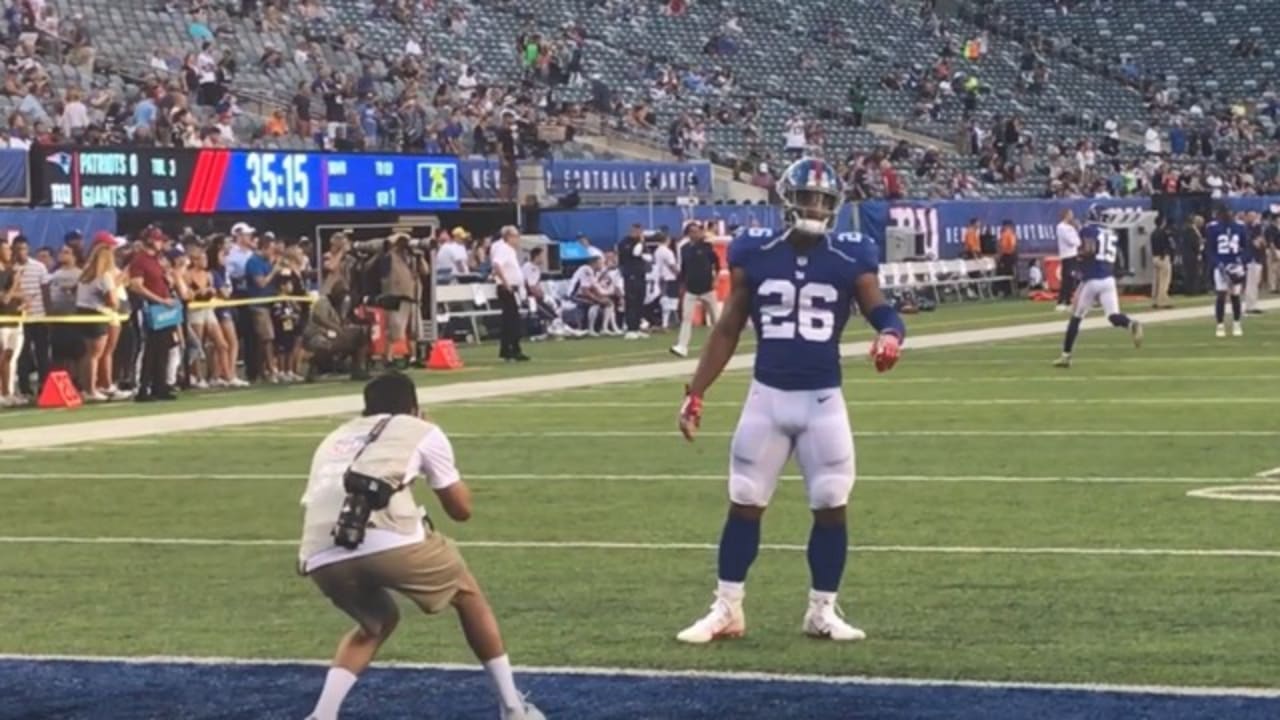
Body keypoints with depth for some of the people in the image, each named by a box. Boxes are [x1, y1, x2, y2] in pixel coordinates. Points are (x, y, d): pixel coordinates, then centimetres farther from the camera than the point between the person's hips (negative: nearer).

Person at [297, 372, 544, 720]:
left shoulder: (335, 439, 35)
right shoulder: (421, 431, 23)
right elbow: (461, 508, 28)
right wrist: (445, 476, 45)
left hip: (322, 558, 4)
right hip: (389, 542, -4)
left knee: (376, 624, 33)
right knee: (468, 595, 24)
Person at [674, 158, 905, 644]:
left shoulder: (851, 259, -4)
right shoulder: (754, 254, -2)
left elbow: (883, 313, -8)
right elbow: (728, 331, 5)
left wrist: (889, 336, -34)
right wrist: (695, 395, 3)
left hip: (823, 401, 0)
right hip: (767, 397, 0)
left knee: (831, 508, 3)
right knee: (744, 506, 5)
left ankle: (823, 612, 16)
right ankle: (726, 611, 14)